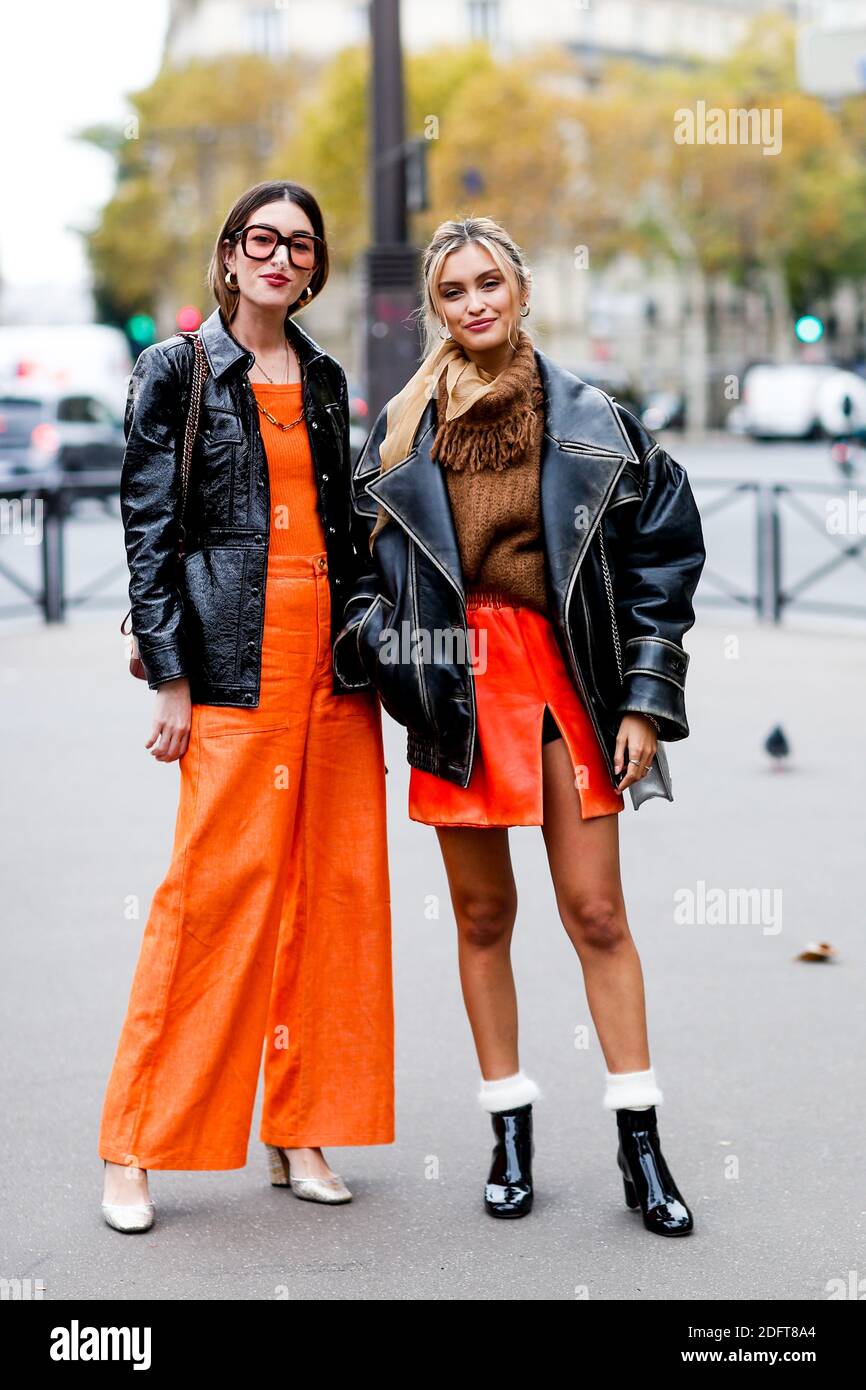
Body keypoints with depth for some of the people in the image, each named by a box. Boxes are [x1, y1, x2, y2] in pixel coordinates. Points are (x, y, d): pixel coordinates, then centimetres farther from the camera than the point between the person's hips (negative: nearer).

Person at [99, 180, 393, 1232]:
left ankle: (301, 1131, 14)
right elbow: (148, 527, -3)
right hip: (238, 660, -5)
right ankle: (134, 1148, 3)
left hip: (331, 656, 5)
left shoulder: (326, 380, 16)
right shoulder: (178, 372, 2)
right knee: (216, 891, -8)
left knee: (336, 888, 3)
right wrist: (171, 676, -9)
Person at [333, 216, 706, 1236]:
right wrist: (373, 650, 1)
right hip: (458, 684, 2)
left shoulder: (592, 422, 3)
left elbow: (661, 557, 3)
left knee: (597, 913, -2)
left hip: (567, 676, -1)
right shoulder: (404, 426, 9)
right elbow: (366, 560, 16)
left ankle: (640, 1146, 7)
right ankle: (510, 1134, 18)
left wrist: (646, 699, -2)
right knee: (483, 914, 7)